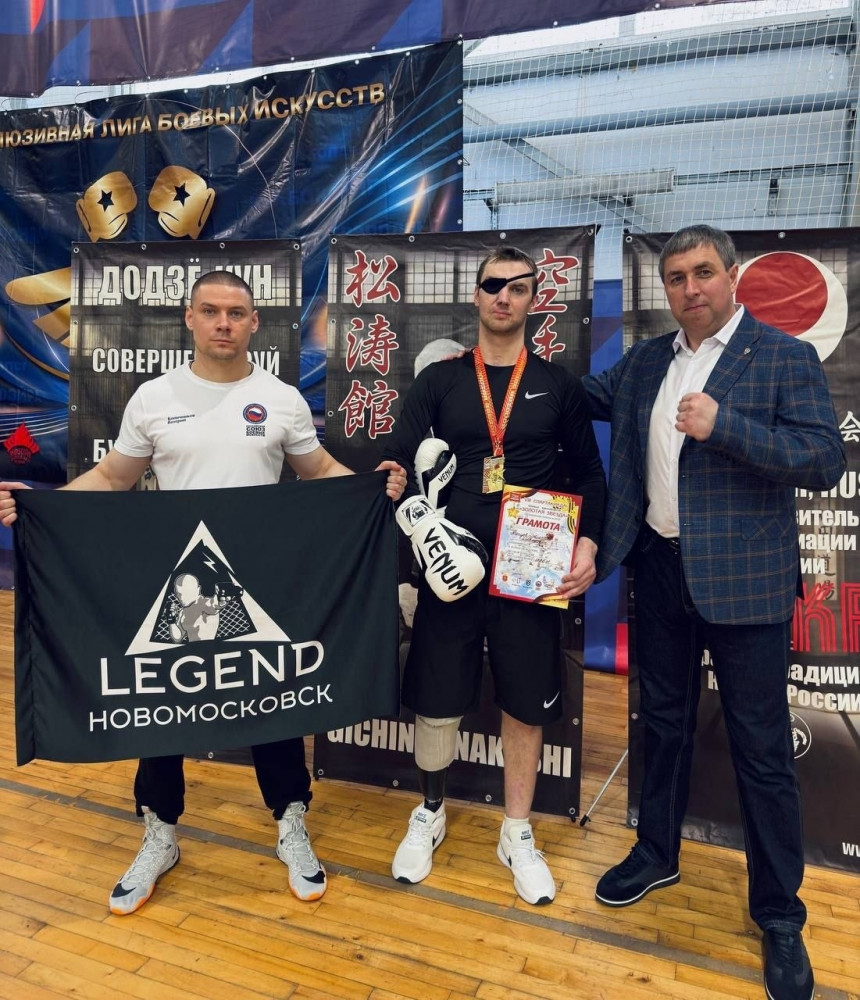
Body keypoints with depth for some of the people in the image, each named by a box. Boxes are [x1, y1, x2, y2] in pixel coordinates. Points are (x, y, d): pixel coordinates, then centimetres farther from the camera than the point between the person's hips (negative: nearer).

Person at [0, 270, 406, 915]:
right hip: (172, 583, 1)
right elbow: (113, 477, 6)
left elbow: (319, 470, 7)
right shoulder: (153, 398, -1)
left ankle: (292, 829, 30)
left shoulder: (283, 399, -1)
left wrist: (374, 488, -11)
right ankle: (160, 838, 32)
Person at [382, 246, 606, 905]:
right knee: (436, 699, 8)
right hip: (450, 565, 0)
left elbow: (589, 474, 10)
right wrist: (418, 522, -20)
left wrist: (587, 545, -4)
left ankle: (518, 835, 29)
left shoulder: (559, 386, 6)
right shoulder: (439, 380, 5)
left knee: (527, 703, 9)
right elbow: (398, 462, 0)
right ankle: (430, 814, 35)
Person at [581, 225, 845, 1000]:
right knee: (665, 720, 19)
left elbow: (826, 461, -16)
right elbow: (588, 396, 25)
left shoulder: (785, 356, -7)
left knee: (761, 747, 4)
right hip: (660, 567, 5)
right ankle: (658, 853, 39)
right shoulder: (645, 361, 9)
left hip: (742, 579, -5)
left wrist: (723, 425, -25)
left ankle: (780, 913, 22)